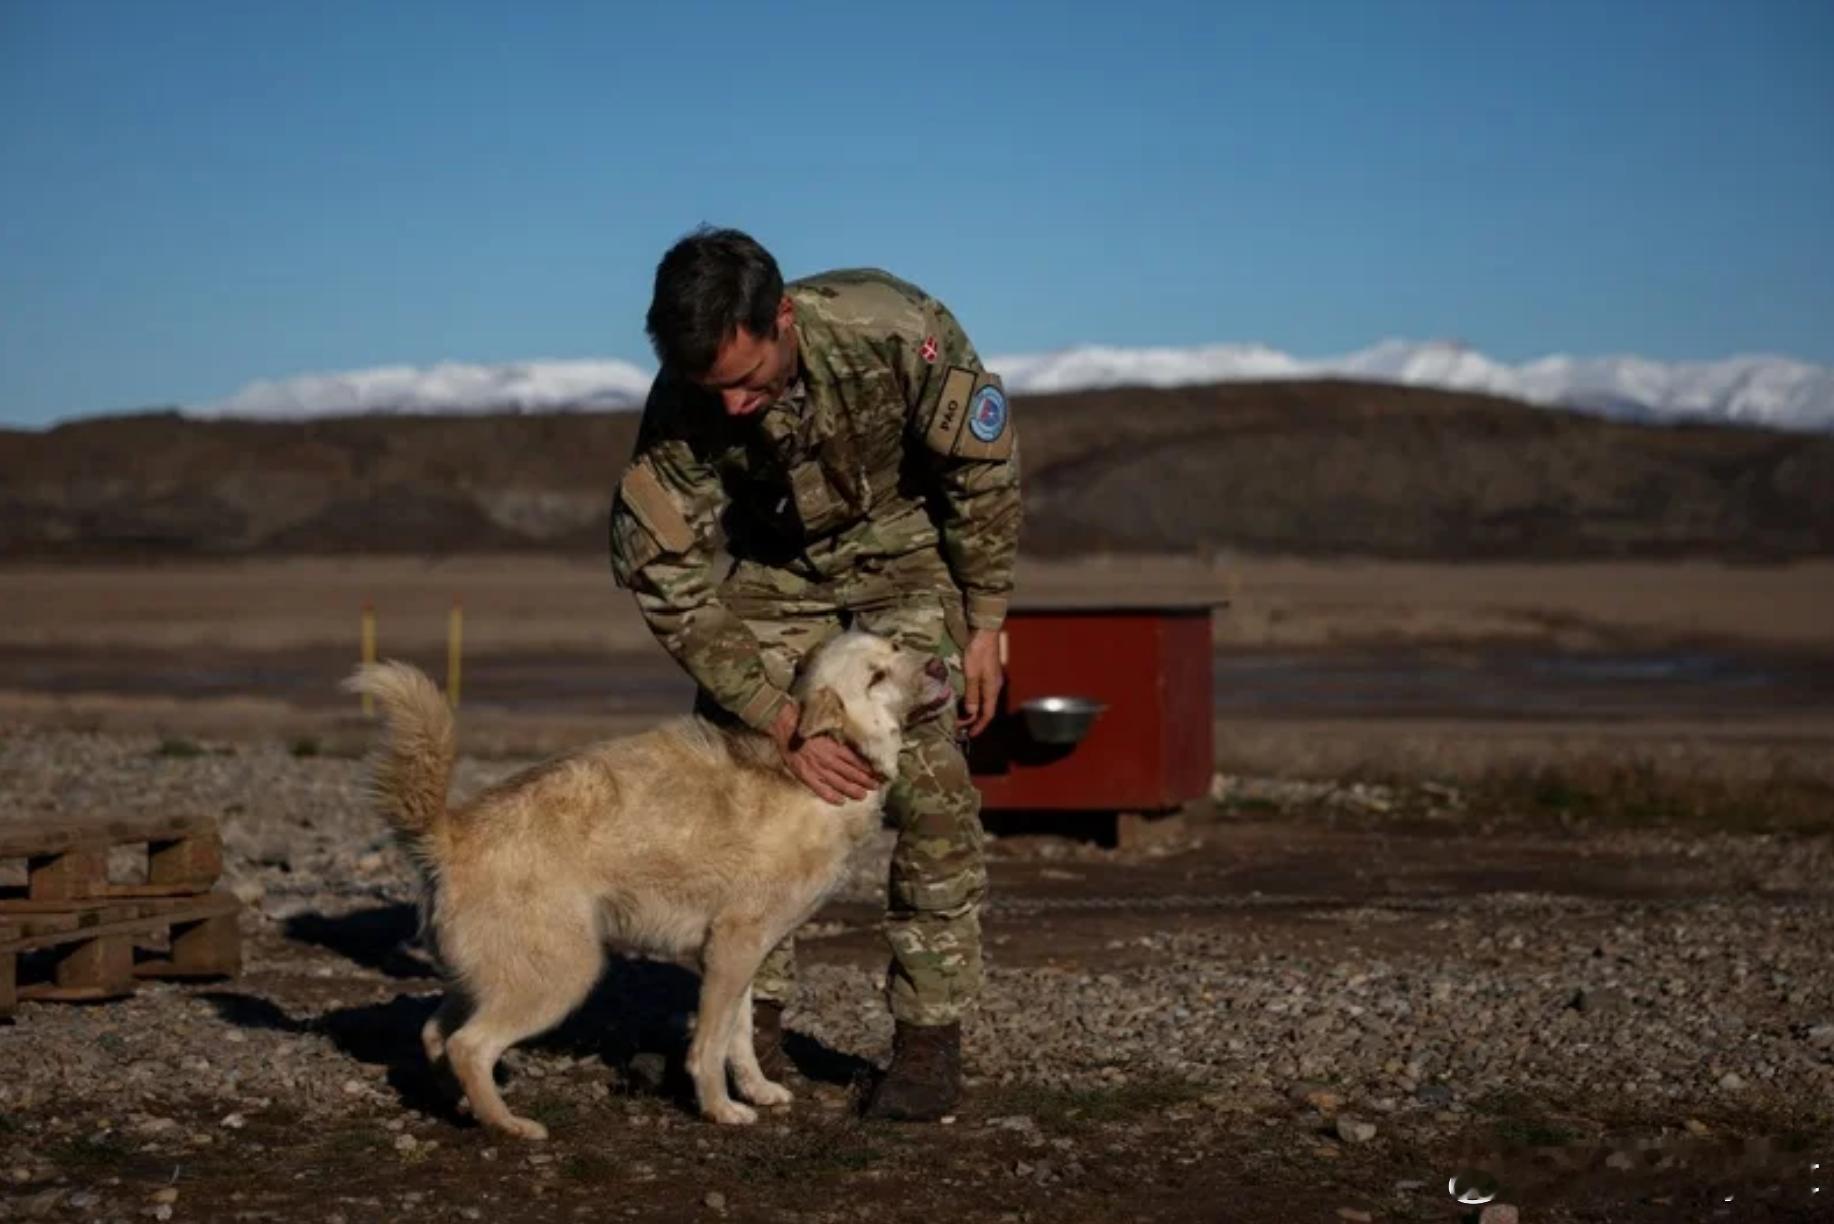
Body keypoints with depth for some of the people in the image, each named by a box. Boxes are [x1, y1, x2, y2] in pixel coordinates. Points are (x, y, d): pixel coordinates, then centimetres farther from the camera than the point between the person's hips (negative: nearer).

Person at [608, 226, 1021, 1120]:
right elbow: (666, 583, -24)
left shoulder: (896, 331, -35)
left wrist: (983, 625, -13)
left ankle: (930, 1038, -6)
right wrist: (785, 726, -29)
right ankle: (752, 1022, 6)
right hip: (769, 564, 2)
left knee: (926, 778, -15)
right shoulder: (681, 411, -29)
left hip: (904, 548, -2)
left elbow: (984, 468, -18)